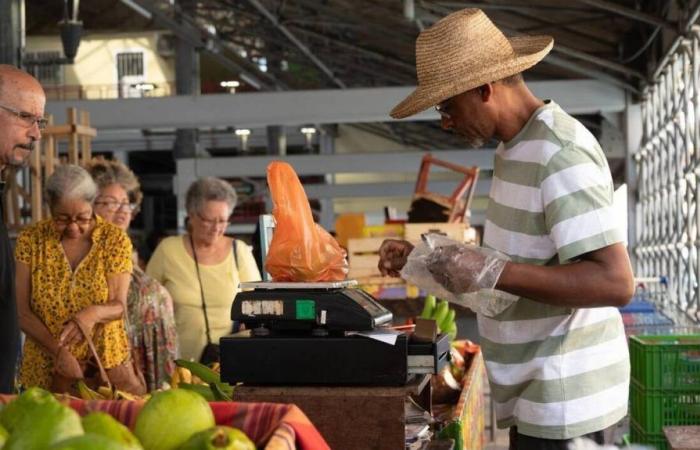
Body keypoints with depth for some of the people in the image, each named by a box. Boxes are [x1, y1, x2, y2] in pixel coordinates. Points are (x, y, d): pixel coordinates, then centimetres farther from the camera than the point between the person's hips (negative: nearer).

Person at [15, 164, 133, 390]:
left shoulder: (115, 239, -6)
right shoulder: (31, 239, -5)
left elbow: (118, 306, -9)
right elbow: (23, 312, -7)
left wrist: (94, 313, -31)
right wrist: (59, 351, -21)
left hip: (105, 365, 0)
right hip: (43, 370, 1)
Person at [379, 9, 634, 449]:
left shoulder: (560, 157, -20)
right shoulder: (518, 149, 11)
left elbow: (615, 282, -27)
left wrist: (492, 274, -30)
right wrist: (424, 259, 8)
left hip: (565, 402, -9)